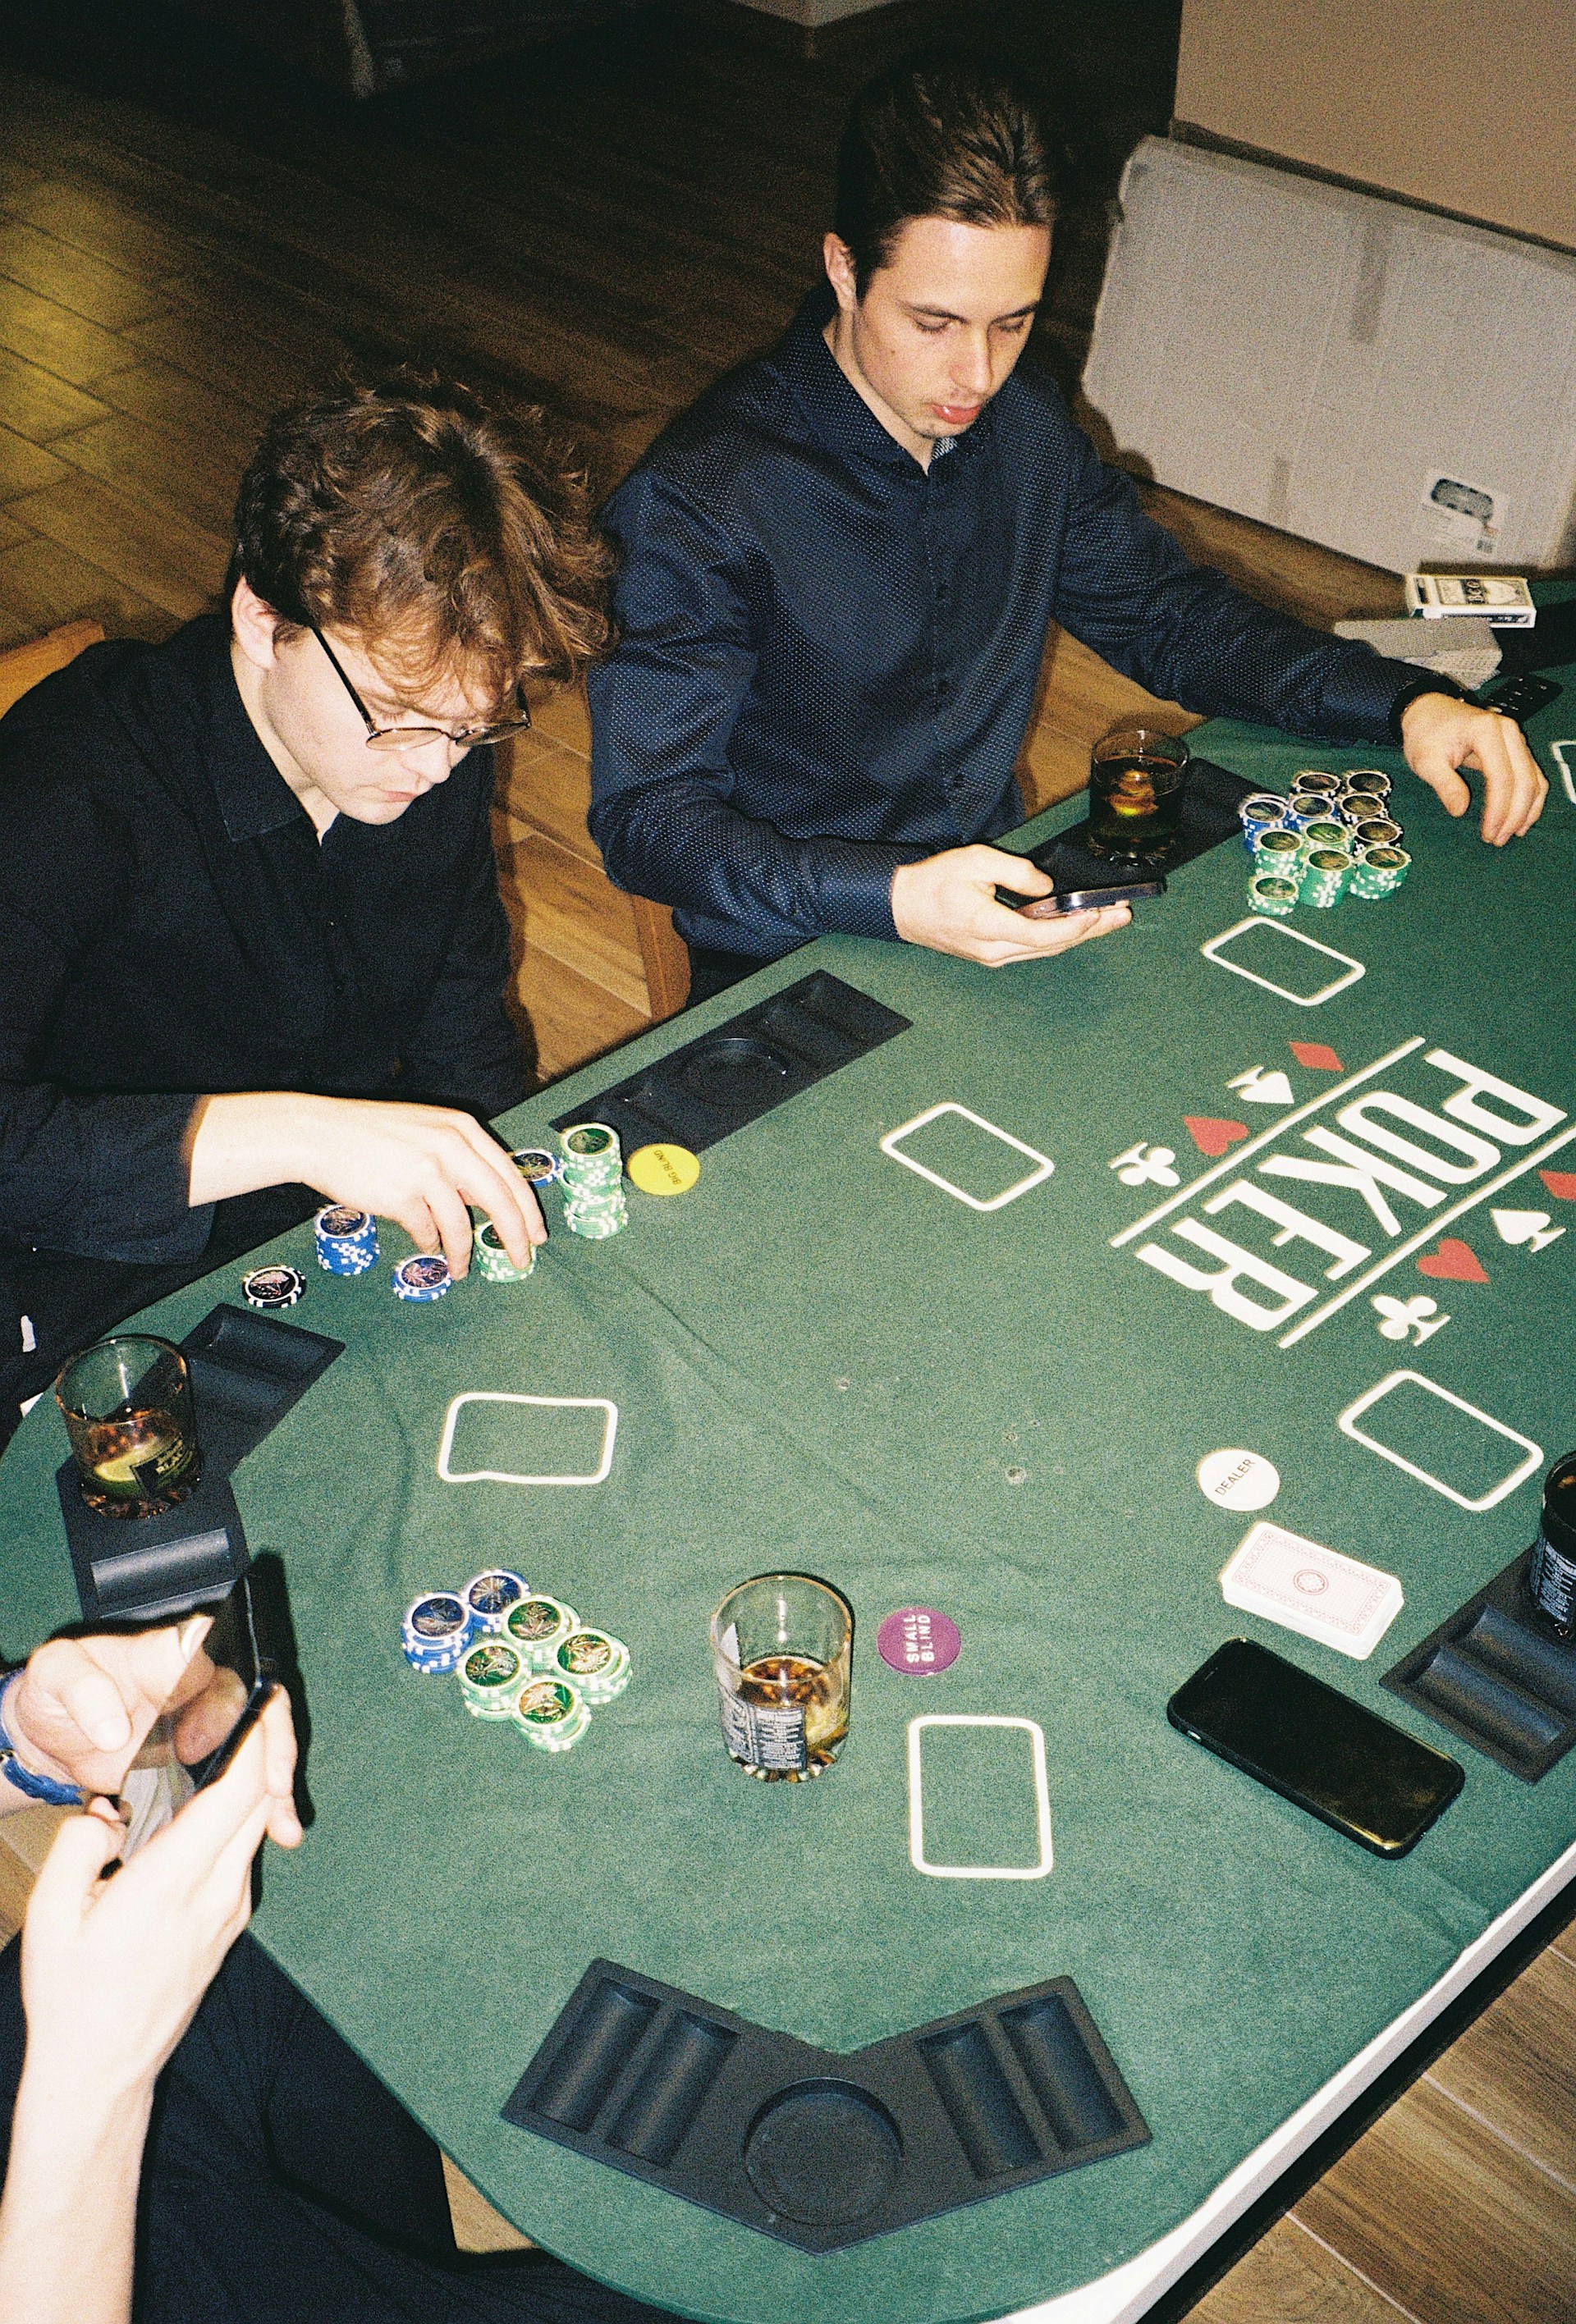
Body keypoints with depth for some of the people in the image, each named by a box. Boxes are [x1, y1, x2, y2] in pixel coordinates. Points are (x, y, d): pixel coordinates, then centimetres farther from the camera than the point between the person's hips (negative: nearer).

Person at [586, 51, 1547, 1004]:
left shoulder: (1025, 424, 1)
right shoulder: (703, 498, -20)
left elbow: (1171, 617, 13)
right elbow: (646, 813, -21)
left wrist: (1405, 703, -2)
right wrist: (895, 899, -37)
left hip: (1005, 906, 6)